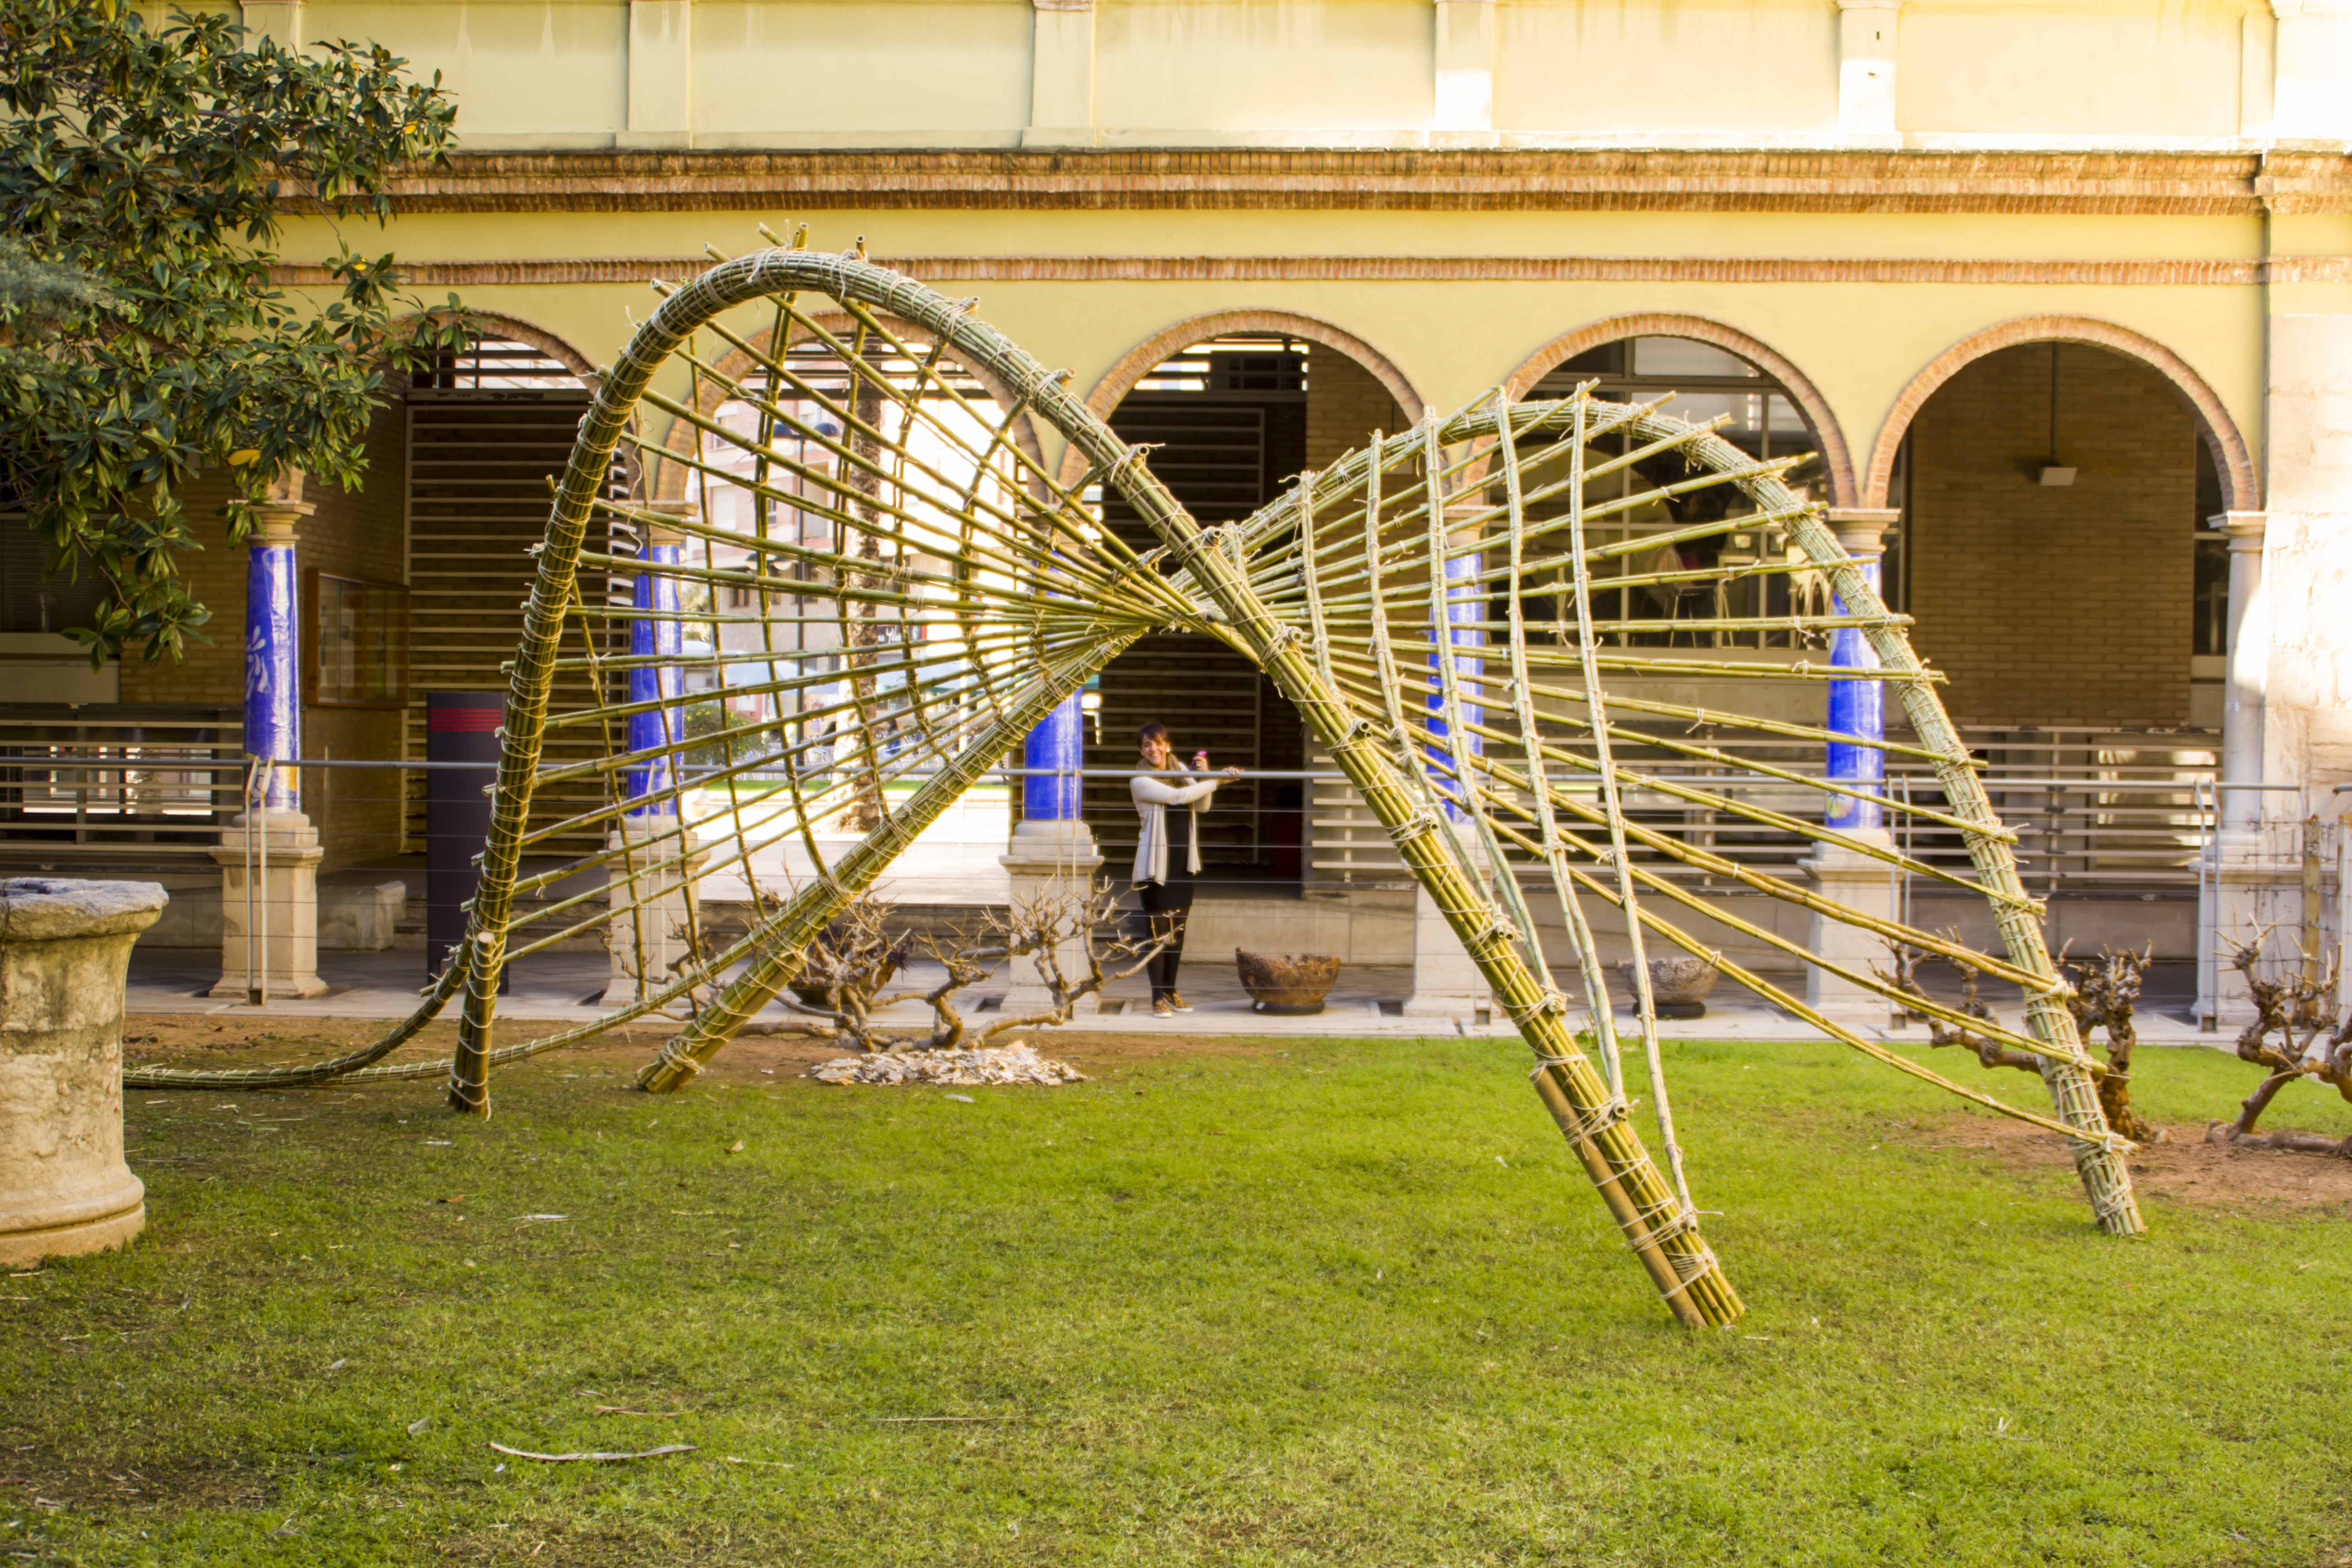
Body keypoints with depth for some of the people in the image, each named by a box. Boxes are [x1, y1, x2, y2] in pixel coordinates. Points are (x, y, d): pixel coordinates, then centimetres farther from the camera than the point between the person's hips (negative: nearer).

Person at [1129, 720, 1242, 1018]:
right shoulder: (1140, 781, -9)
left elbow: (1202, 806, 4)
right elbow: (1178, 796, -20)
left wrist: (1204, 776, -11)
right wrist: (1216, 780, -18)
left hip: (1183, 862, 6)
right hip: (1156, 864, -6)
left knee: (1178, 930, 11)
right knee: (1158, 930, -5)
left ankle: (1171, 991, 23)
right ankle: (1158, 997, 0)